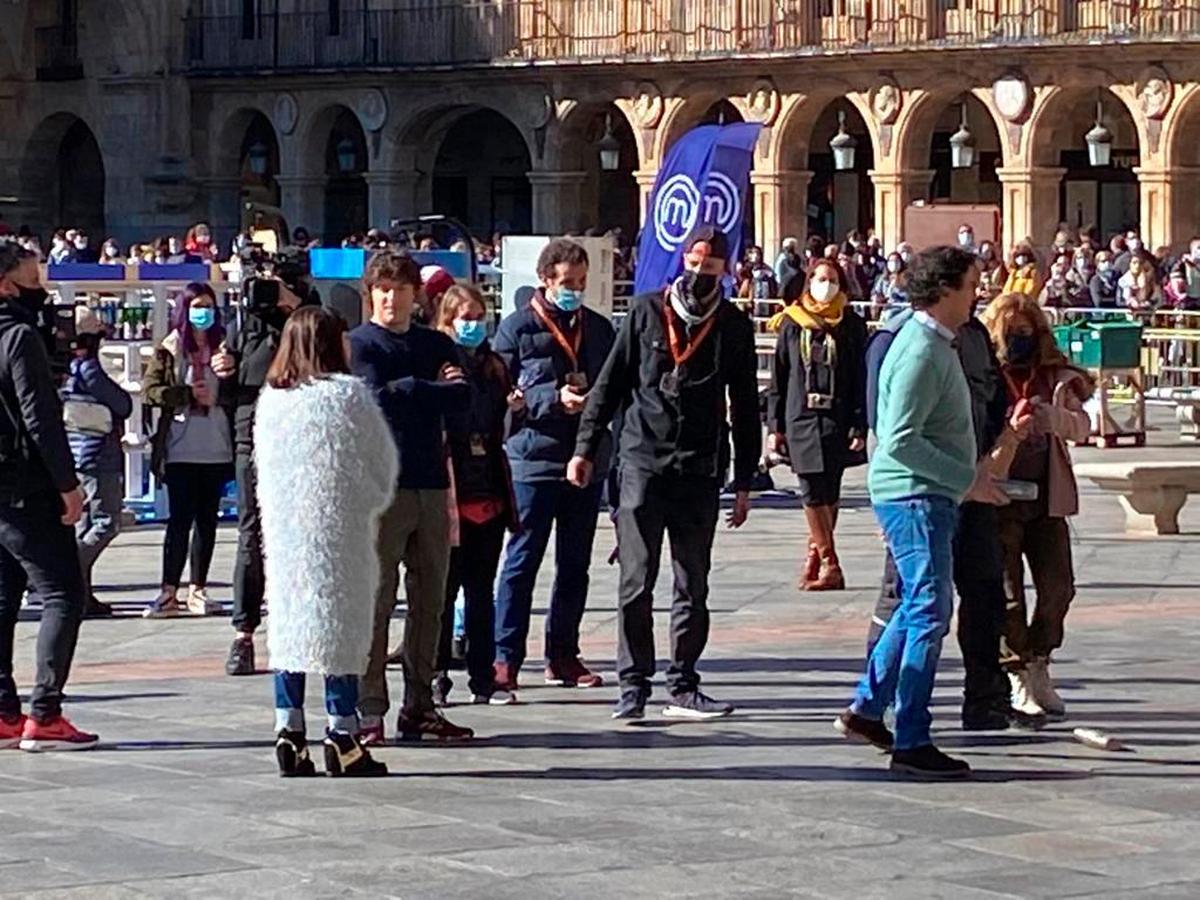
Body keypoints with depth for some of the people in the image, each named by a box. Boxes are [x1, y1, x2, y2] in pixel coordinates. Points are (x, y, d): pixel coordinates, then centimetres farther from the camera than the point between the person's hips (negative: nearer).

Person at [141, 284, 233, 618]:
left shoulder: (223, 347, 7)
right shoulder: (170, 349, 3)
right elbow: (150, 389, -5)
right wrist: (189, 395, -11)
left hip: (216, 449, 2)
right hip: (181, 449, -2)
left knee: (207, 519, 7)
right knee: (180, 519, -3)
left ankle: (198, 590, 14)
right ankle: (169, 593, -1)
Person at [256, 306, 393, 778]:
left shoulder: (270, 400, 6)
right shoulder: (350, 394, -7)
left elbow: (264, 472, 11)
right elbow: (383, 464, -1)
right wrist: (369, 506, 16)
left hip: (283, 531, 4)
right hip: (341, 528, -4)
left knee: (288, 629, 8)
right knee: (343, 626, 0)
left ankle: (289, 731, 6)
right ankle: (342, 733, 0)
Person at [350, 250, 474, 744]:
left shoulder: (438, 345, 15)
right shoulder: (360, 345, 2)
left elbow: (462, 396, 1)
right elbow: (377, 397, -12)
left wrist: (410, 390, -9)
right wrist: (434, 389, -2)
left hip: (431, 485, 5)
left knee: (430, 600, 6)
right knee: (375, 600, -5)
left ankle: (420, 707, 12)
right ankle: (369, 712, -3)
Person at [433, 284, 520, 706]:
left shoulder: (494, 366, 14)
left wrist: (515, 407, 1)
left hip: (490, 494, 5)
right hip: (450, 494, -5)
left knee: (482, 589, 10)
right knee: (445, 588, 0)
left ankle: (483, 678, 14)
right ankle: (436, 677, 5)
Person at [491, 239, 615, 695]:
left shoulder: (598, 328, 13)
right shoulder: (518, 328, -1)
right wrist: (554, 399, -17)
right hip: (534, 458, -5)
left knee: (575, 564, 10)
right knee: (522, 560, -3)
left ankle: (563, 655, 19)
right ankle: (506, 657, 0)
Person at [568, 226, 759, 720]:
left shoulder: (734, 327, 6)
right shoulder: (647, 311, 3)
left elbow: (744, 407, 10)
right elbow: (610, 383, 6)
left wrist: (744, 481, 8)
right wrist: (586, 448, 1)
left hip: (700, 471, 2)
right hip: (643, 461, -2)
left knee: (693, 586, 6)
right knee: (636, 583, -3)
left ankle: (683, 687, 13)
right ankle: (633, 685, 3)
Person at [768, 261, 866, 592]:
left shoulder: (851, 326, 4)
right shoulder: (792, 323, 6)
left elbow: (861, 380, 2)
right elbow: (778, 377, 9)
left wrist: (859, 427, -5)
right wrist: (775, 425, 4)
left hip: (837, 421, 0)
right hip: (801, 419, 0)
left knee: (828, 493, 1)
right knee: (813, 494, -4)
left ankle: (816, 555, 13)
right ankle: (829, 565, -3)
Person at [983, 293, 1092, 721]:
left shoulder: (1057, 378, 8)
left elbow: (1081, 426, -4)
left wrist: (1052, 416, -24)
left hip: (1047, 498, 4)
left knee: (1057, 586, 4)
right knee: (1007, 592, -1)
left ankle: (1038, 666, 24)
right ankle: (1019, 678, 12)